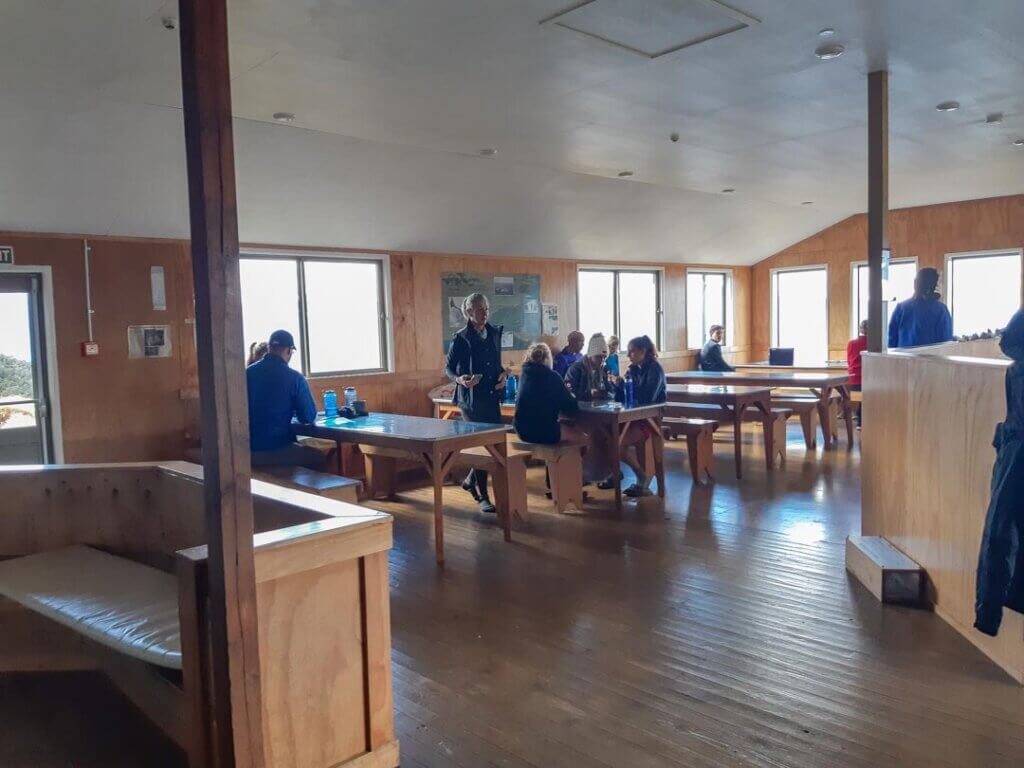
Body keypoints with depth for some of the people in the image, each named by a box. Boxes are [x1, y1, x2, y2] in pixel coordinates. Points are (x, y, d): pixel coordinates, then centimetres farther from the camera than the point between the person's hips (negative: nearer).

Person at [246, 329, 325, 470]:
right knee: (319, 459, 21)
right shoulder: (295, 378, -11)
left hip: (249, 450, 5)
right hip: (277, 450, -5)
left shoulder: (247, 373, 1)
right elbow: (309, 417, -6)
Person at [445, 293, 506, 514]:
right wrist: (459, 379, -22)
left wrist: (502, 374, 1)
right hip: (471, 398, -6)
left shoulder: (495, 333, 10)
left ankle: (470, 480, 31)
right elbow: (448, 367, -2)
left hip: (493, 396, 6)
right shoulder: (460, 338, -6)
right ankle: (482, 497, 7)